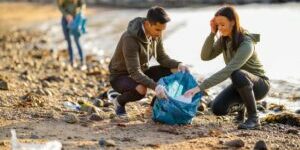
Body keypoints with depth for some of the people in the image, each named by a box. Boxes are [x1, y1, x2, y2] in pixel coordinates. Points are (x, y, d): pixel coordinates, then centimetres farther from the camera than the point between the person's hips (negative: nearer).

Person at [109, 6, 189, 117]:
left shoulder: (156, 34, -10)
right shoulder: (130, 38, -32)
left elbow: (162, 57, 2)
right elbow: (134, 72, -36)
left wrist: (178, 65, -18)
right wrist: (154, 86, -48)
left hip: (141, 73, 7)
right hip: (120, 76, -7)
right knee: (141, 90, -39)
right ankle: (119, 101, -5)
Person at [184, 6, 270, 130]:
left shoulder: (246, 44, -30)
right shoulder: (224, 39, -5)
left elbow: (227, 71, -39)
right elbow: (205, 56, -10)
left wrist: (200, 87, -44)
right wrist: (212, 33, -22)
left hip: (259, 84, -7)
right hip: (241, 84, 7)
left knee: (237, 75, -40)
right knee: (218, 109, -17)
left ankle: (254, 119, -24)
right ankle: (241, 105, 18)